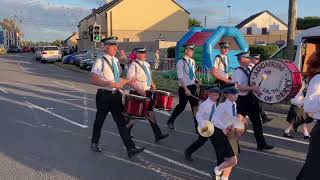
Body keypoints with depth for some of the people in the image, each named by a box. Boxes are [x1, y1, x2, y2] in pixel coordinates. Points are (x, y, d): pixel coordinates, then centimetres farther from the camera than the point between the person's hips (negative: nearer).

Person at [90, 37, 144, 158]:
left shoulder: (116, 61, 11)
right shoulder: (100, 61, -11)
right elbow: (93, 80, -18)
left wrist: (120, 84, 8)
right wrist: (109, 83, -26)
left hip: (116, 94, 6)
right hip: (104, 95, -5)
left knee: (121, 121, 1)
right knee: (99, 120, 11)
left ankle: (130, 149, -1)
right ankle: (94, 143, 35)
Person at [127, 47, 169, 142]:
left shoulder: (147, 64, 12)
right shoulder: (134, 65, -11)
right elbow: (129, 81, -17)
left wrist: (152, 84, 6)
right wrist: (139, 90, -24)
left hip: (148, 92, 6)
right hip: (138, 94, -6)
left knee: (150, 112, 3)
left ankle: (158, 134, 2)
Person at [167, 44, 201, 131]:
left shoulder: (192, 61, 9)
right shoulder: (181, 62, -12)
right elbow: (180, 77, -17)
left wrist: (197, 81, 1)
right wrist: (186, 89, -24)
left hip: (192, 87, 6)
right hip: (184, 88, -6)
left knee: (195, 105, 2)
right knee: (181, 106, 6)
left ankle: (197, 126, 9)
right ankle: (170, 121, 29)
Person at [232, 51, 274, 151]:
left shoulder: (248, 69, 10)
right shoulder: (238, 72, -17)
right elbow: (238, 87, -26)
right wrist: (252, 88, -31)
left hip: (251, 99, 9)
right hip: (242, 100, -9)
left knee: (257, 121, 12)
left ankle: (261, 144, 22)